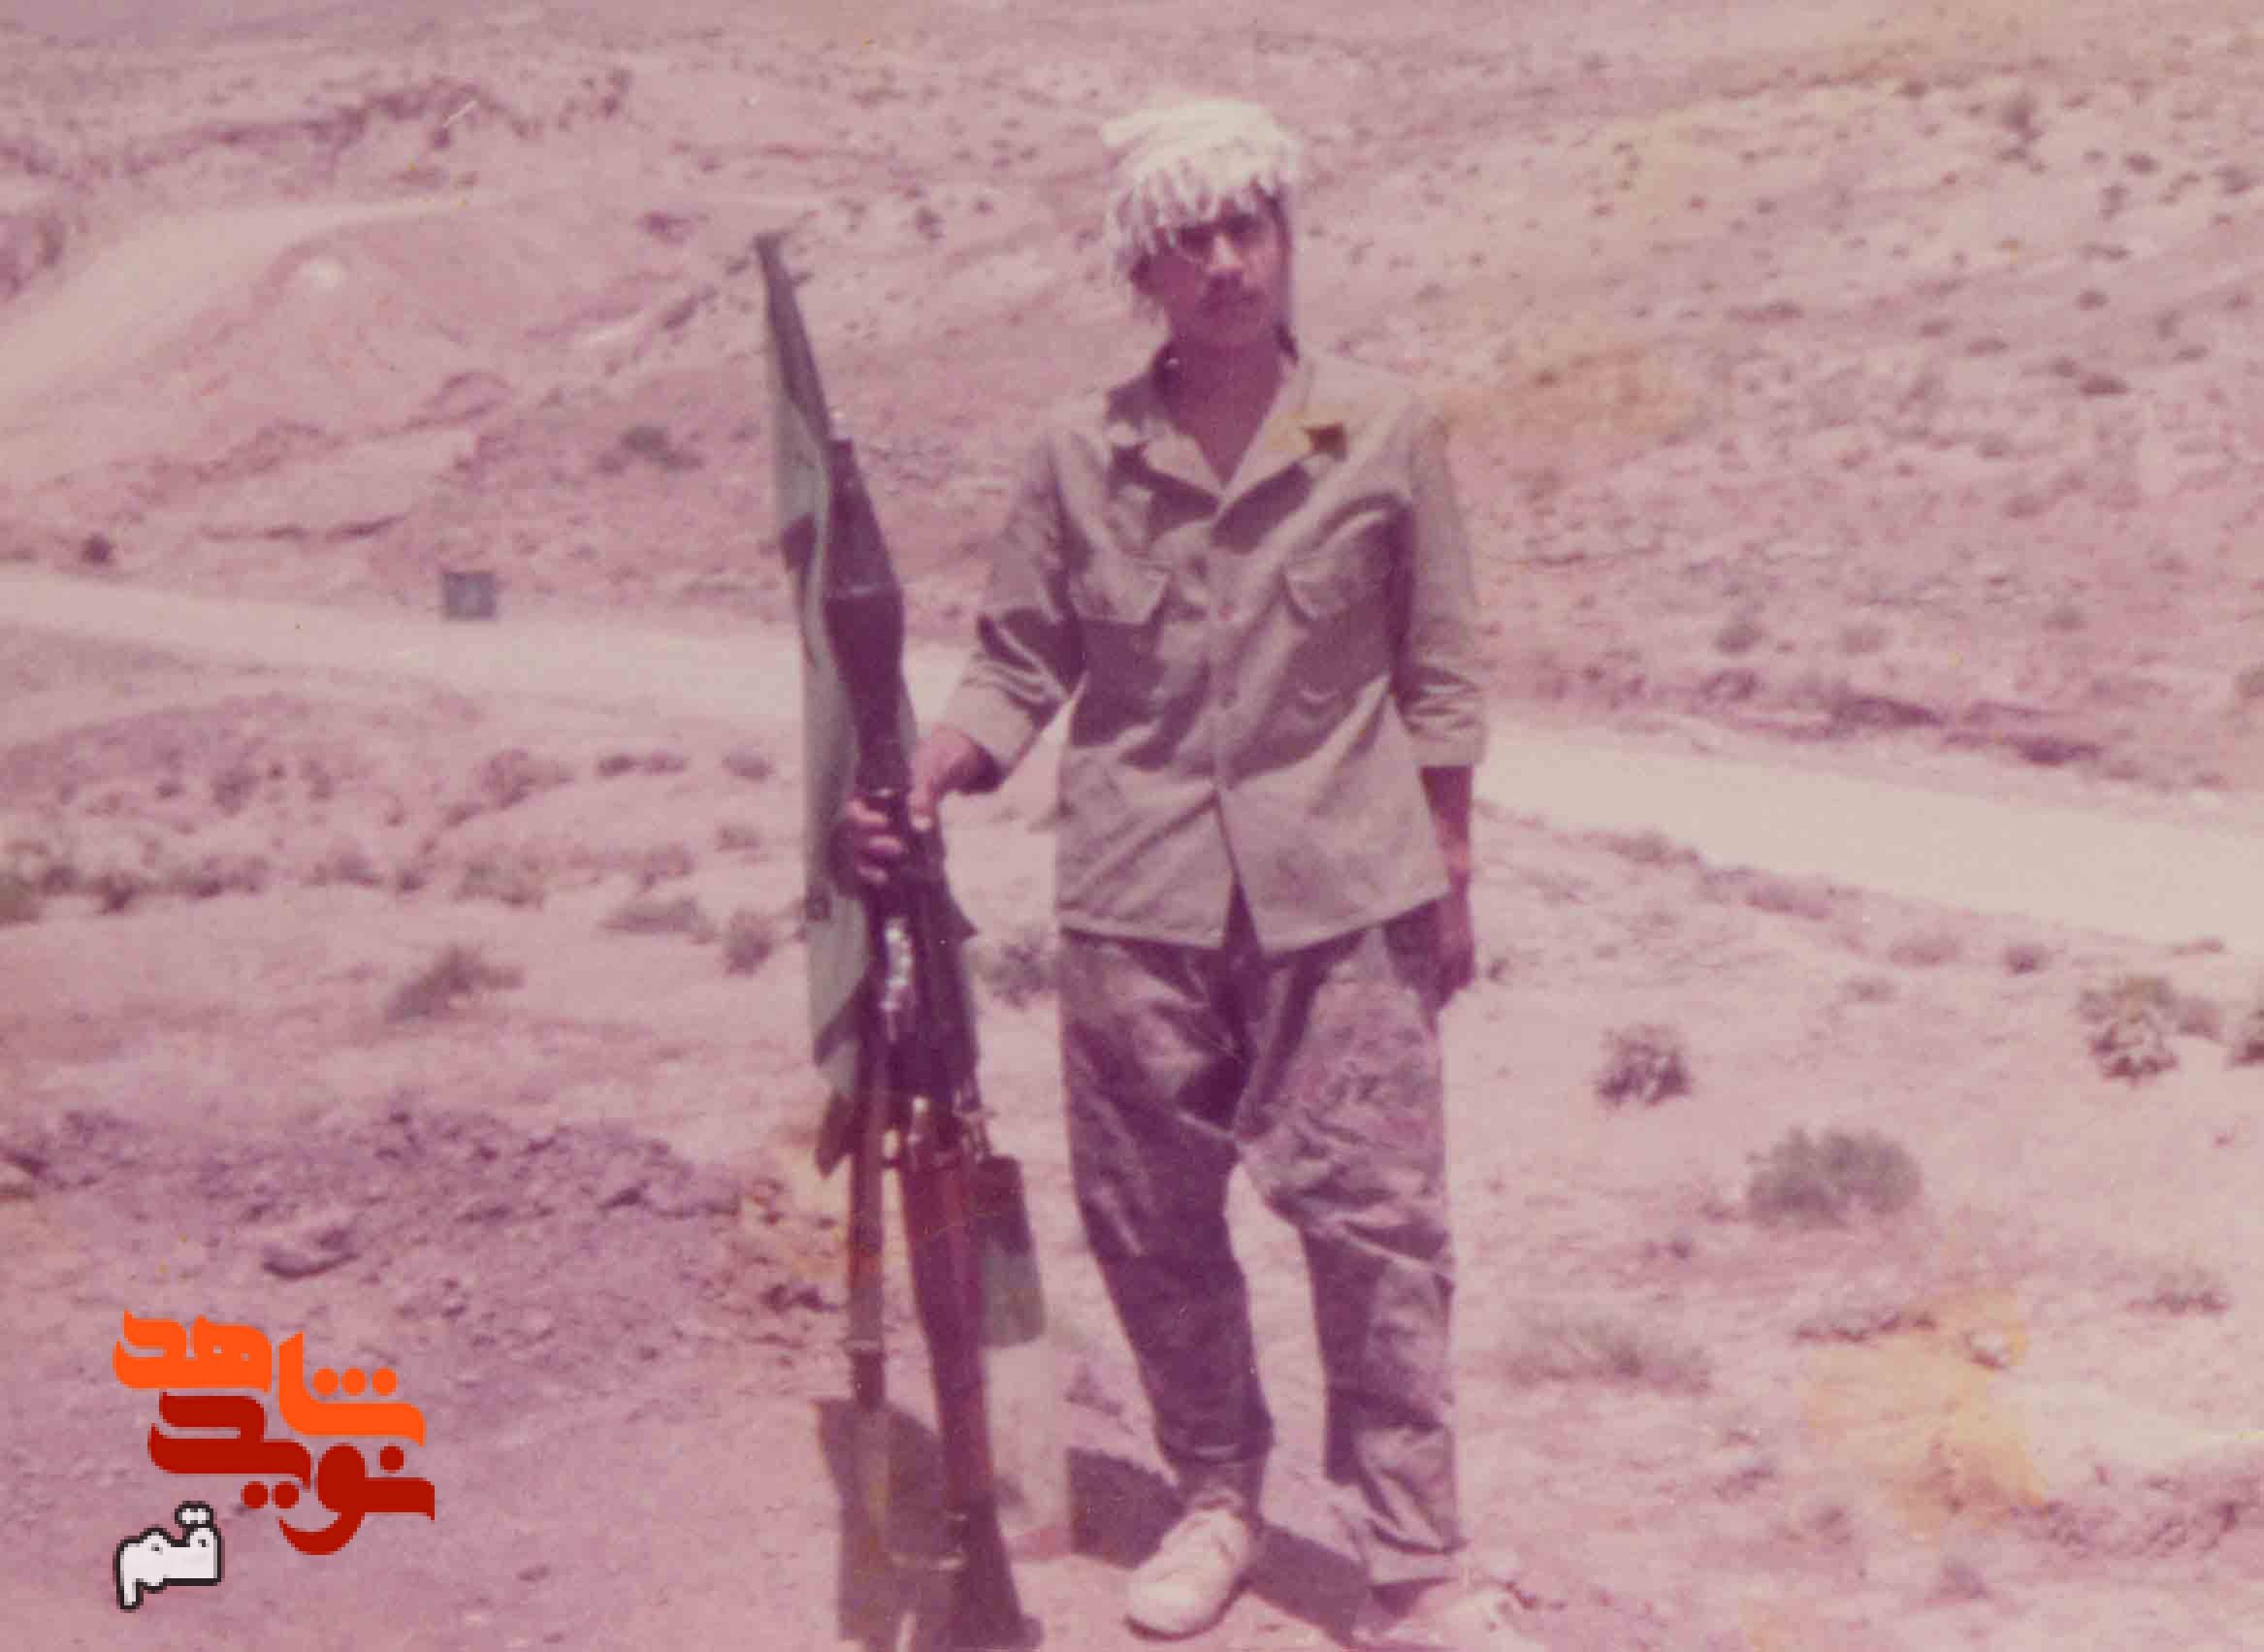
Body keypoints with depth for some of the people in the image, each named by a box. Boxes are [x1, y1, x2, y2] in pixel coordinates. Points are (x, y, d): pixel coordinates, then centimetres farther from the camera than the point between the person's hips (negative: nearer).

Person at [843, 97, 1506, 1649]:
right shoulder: (1082, 454, 4)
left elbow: (1438, 674, 6)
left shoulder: (1383, 430, 2)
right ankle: (1215, 1496, 31)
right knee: (1150, 1222, 9)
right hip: (1137, 894, 2)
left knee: (1375, 1218, -4)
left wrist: (1450, 874, 5)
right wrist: (921, 788, -11)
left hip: (1343, 889, -2)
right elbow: (1021, 664, 6)